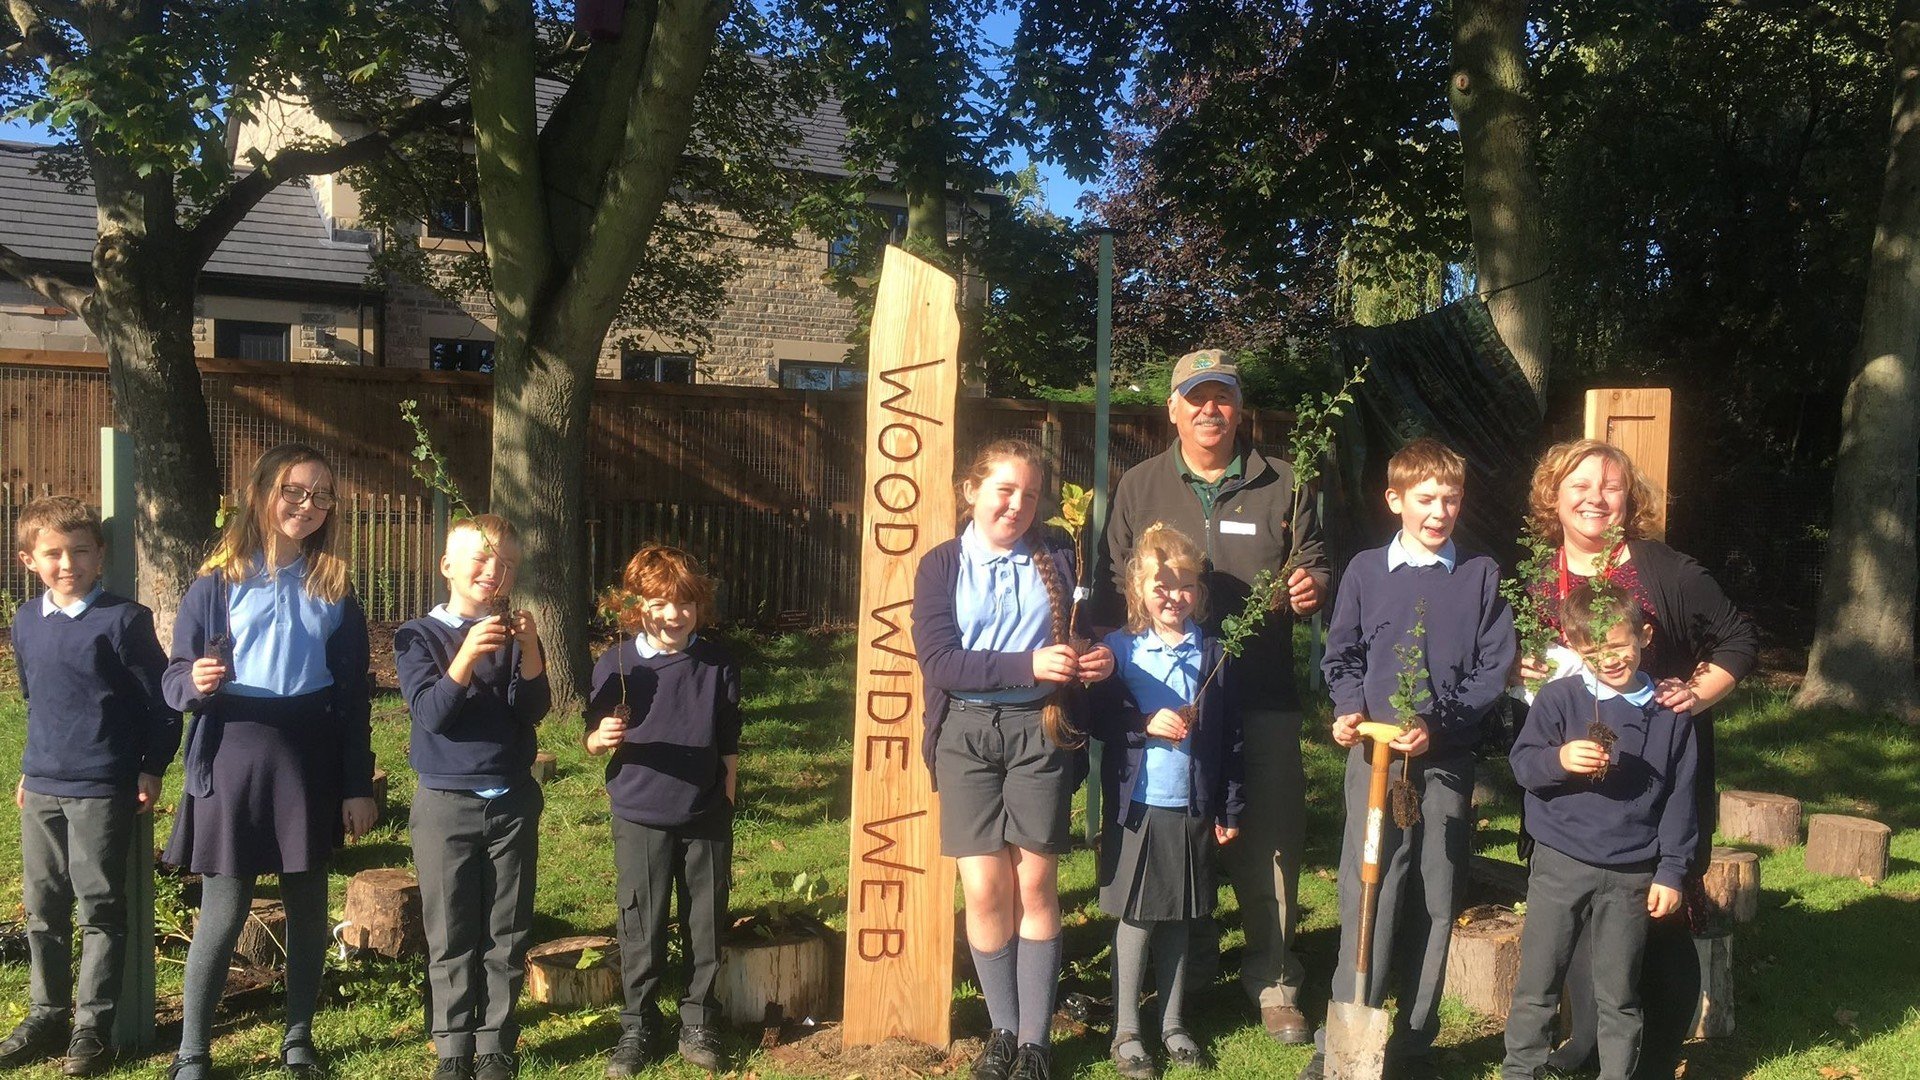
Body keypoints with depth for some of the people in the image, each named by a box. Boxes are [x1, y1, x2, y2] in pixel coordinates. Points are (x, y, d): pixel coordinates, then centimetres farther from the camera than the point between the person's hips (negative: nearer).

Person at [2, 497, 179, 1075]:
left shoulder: (124, 619, -11)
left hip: (102, 790, -6)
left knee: (99, 907, 1)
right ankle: (46, 1015, 26)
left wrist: (151, 770, -8)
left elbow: (161, 701, -8)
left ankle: (92, 1025, 10)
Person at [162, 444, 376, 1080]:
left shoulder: (334, 589, 5)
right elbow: (174, 679, 0)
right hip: (232, 759, -2)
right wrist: (196, 682, -24)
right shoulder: (217, 583, -1)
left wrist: (358, 786, 2)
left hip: (310, 763, 2)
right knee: (223, 912, 1)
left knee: (308, 906, 10)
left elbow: (353, 694, 5)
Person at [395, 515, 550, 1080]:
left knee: (507, 936, 7)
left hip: (512, 801, 2)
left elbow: (534, 710, -6)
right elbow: (430, 713, -15)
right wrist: (465, 658, -31)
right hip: (446, 803, -2)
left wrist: (530, 651, -23)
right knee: (451, 939, 5)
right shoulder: (418, 636, -2)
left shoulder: (516, 634, 5)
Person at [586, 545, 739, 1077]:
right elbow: (593, 739, 1)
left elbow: (730, 747, 5)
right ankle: (638, 1027, 24)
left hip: (706, 819, 1)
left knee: (706, 925, 9)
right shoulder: (616, 665, -5)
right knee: (641, 930, 8)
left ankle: (699, 1024, 25)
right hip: (640, 818, -1)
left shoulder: (719, 664, -2)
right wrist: (603, 737, -22)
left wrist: (727, 808, 5)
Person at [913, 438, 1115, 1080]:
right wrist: (1027, 665, -21)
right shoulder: (942, 565, 2)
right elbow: (937, 661, -10)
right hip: (966, 732, -1)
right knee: (984, 887, -1)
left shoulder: (1056, 559, 7)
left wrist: (1097, 659, -8)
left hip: (1039, 728, 1)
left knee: (1036, 883, 3)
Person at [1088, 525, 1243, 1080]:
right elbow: (1098, 717, -4)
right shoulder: (1120, 649, -2)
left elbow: (1230, 737, 5)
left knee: (1178, 919, 13)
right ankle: (1126, 1033, 17)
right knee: (1135, 918, 6)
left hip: (1192, 807, 2)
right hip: (1136, 805, -2)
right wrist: (1147, 723, -19)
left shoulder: (1214, 654, 3)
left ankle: (1173, 1024, 26)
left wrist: (1230, 809, 4)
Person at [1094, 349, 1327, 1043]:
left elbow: (1314, 565, 11)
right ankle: (1190, 968, 26)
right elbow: (1112, 588, 5)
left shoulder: (1279, 486, 7)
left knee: (1270, 835, 1)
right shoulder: (1139, 488, 8)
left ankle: (1272, 981, 15)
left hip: (1262, 695, 0)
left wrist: (1311, 588, -12)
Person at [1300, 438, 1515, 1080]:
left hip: (1447, 761, 1)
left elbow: (1493, 668, 0)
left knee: (1435, 901, 6)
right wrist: (1350, 708, -7)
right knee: (1366, 895, -4)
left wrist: (1437, 726, -11)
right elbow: (1342, 655, 11)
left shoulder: (1481, 576, 4)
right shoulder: (1365, 571, 5)